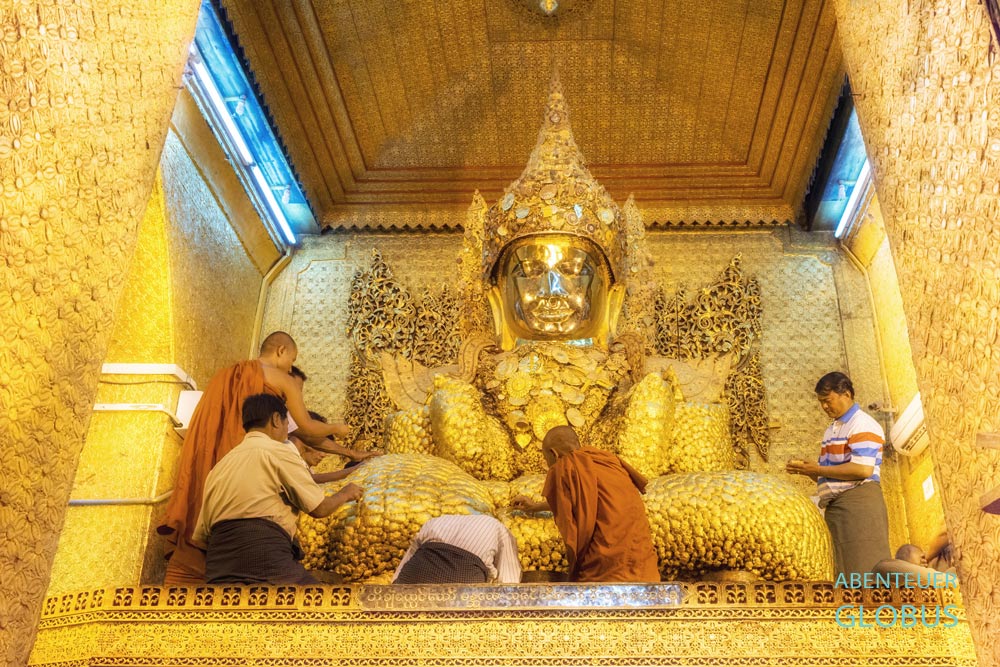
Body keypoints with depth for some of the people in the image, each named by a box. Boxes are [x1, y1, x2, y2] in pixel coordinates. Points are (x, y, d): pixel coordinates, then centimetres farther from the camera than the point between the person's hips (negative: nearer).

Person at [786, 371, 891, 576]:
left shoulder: (862, 425, -7)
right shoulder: (831, 430, 20)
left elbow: (863, 469, -21)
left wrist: (817, 469, -15)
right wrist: (808, 469, 1)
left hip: (858, 503, -9)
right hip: (833, 506, 9)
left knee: (863, 568, -8)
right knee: (841, 571, 8)